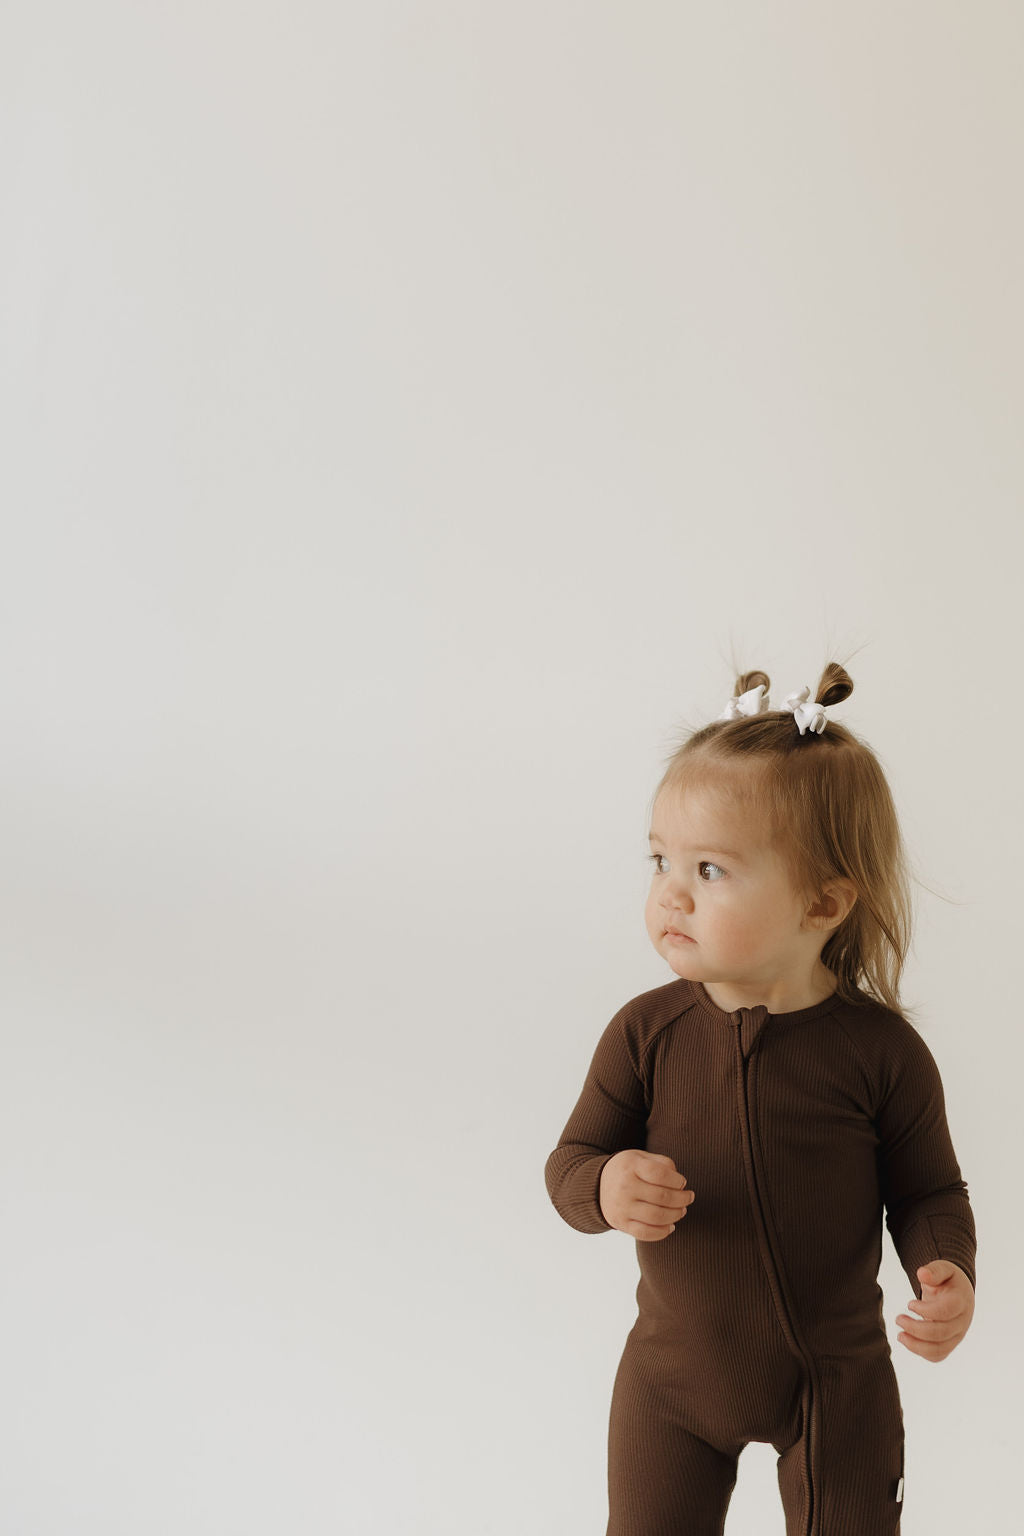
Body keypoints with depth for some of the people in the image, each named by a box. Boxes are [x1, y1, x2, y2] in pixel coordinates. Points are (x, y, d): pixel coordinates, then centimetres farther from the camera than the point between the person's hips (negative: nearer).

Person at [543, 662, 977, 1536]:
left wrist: (947, 1269, -22)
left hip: (837, 1380, -1)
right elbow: (571, 1160, -5)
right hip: (674, 1373, 1)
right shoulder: (646, 1034, -13)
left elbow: (928, 1190, -3)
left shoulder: (881, 1050, -16)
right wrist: (604, 1188, -27)